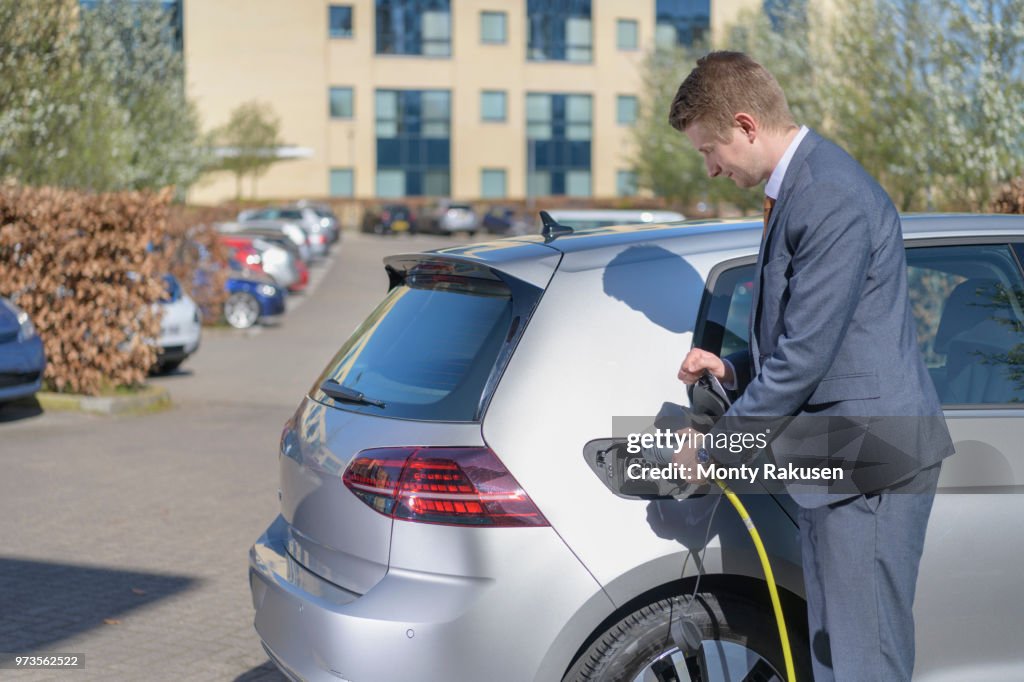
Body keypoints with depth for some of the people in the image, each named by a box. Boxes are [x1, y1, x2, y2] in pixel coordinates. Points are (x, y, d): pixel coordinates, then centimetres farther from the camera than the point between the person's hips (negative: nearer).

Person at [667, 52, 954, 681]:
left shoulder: (831, 198, -19)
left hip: (869, 458, -11)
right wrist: (733, 368, 8)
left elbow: (806, 354, -20)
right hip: (840, 461, 11)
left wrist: (712, 450, -10)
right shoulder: (801, 186, 14)